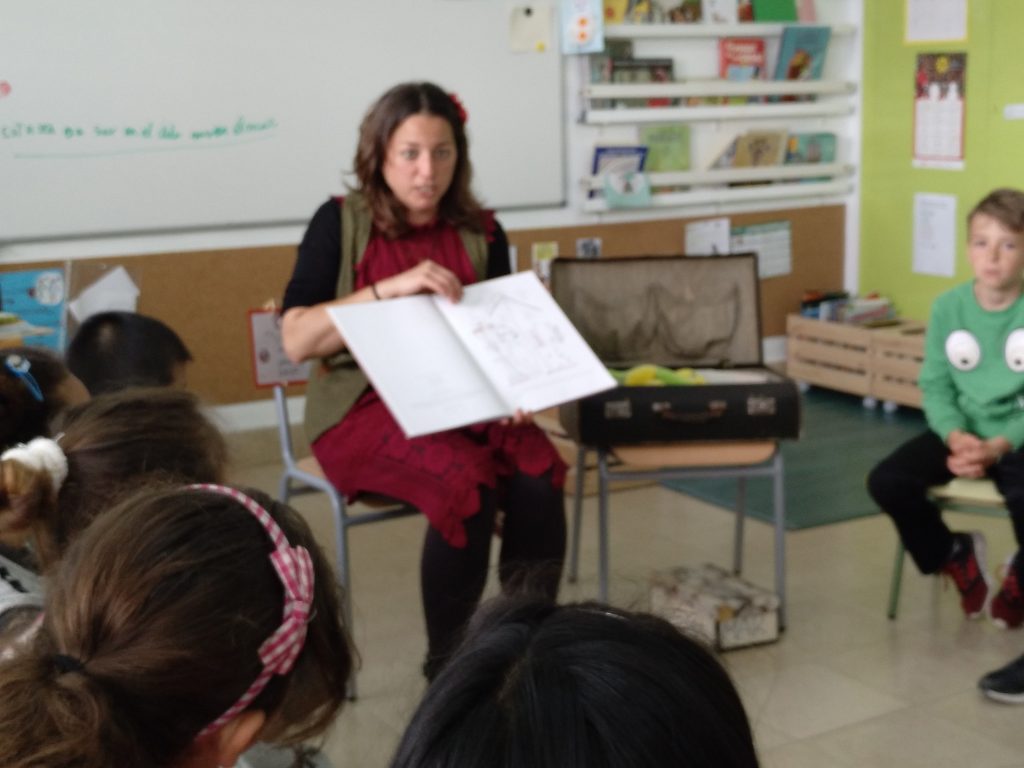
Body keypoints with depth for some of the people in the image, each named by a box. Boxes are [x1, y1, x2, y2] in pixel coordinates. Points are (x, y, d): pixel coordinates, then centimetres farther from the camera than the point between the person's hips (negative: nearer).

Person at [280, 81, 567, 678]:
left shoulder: (481, 232, 7)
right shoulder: (341, 223, -2)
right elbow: (296, 340, -10)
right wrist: (391, 288, -21)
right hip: (367, 406, -3)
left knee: (539, 478, -27)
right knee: (465, 483, -32)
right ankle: (447, 666, -11)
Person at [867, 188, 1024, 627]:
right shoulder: (948, 307, -1)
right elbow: (935, 386, 1)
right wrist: (957, 437, -18)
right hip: (963, 433, 4)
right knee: (886, 482, -18)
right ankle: (956, 555, 14)